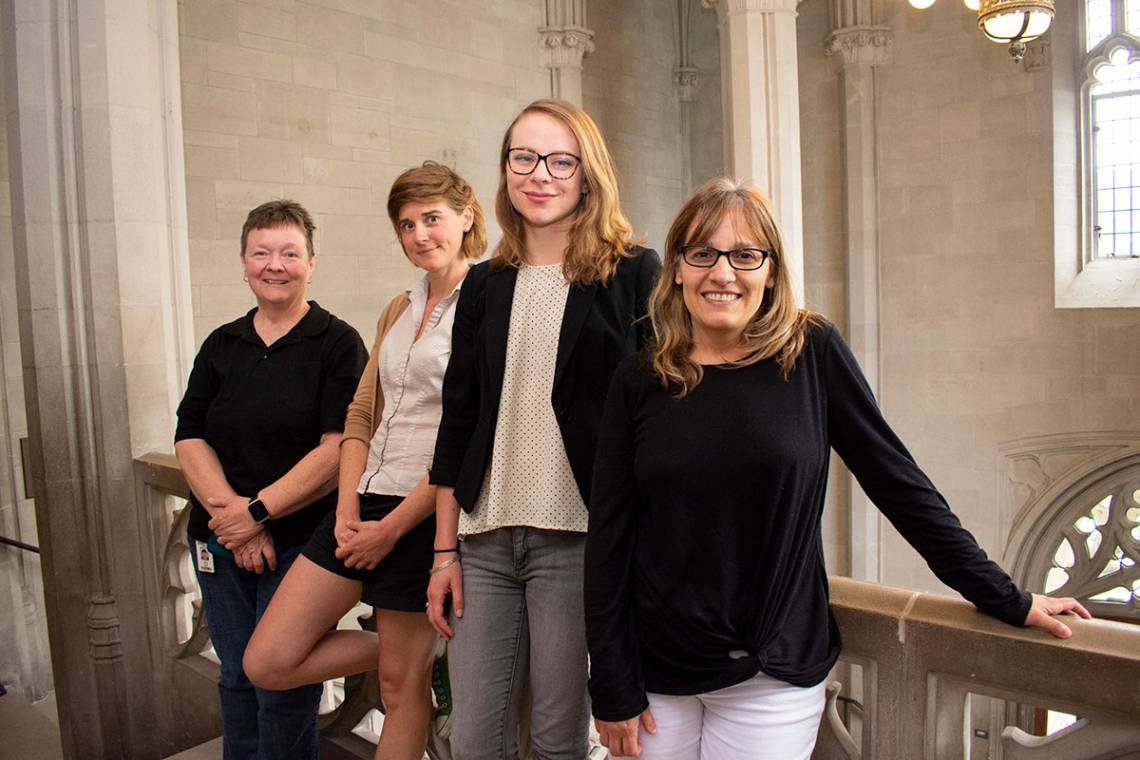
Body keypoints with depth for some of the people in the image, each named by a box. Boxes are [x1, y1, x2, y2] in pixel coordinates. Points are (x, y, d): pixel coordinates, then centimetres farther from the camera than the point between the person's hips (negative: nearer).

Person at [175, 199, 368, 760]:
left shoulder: (337, 344, -6)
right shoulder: (221, 345, 10)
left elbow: (339, 446, -15)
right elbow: (189, 439, 4)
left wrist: (258, 511, -17)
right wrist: (228, 509, -12)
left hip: (297, 542, -5)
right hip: (220, 543, 5)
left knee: (284, 688, 2)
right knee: (236, 680, 17)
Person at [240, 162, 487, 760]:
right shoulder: (398, 311, 15)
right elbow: (361, 416, 14)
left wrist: (391, 528, -12)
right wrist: (348, 509, 0)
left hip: (421, 513, -7)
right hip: (363, 505, 8)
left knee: (401, 685, 8)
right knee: (267, 663, 8)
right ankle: (406, 648, 22)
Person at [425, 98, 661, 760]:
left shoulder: (633, 273, -2)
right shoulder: (486, 286, 11)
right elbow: (458, 421, 12)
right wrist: (445, 551, 10)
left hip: (577, 537, -4)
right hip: (485, 539, 5)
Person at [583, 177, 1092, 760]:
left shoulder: (812, 354, -6)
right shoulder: (640, 380, -4)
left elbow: (897, 481, -1)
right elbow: (608, 536, -3)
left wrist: (1006, 599, 2)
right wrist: (614, 690, -4)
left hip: (773, 680, -1)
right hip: (658, 674, 1)